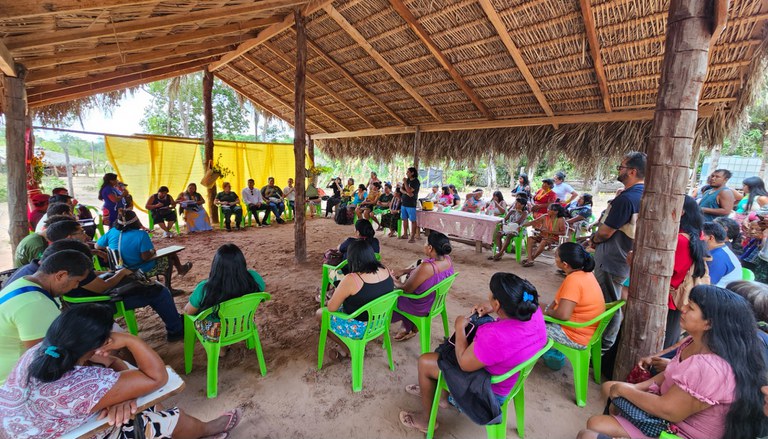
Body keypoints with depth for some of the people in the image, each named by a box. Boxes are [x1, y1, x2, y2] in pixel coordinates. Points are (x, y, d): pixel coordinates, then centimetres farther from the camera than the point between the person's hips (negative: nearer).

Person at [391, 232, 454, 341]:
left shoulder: (427, 267, -38)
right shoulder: (448, 259, -13)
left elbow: (407, 289, -23)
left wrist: (397, 283, -4)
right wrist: (403, 271, 1)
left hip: (422, 308, -7)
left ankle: (408, 328, 40)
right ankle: (412, 327, 35)